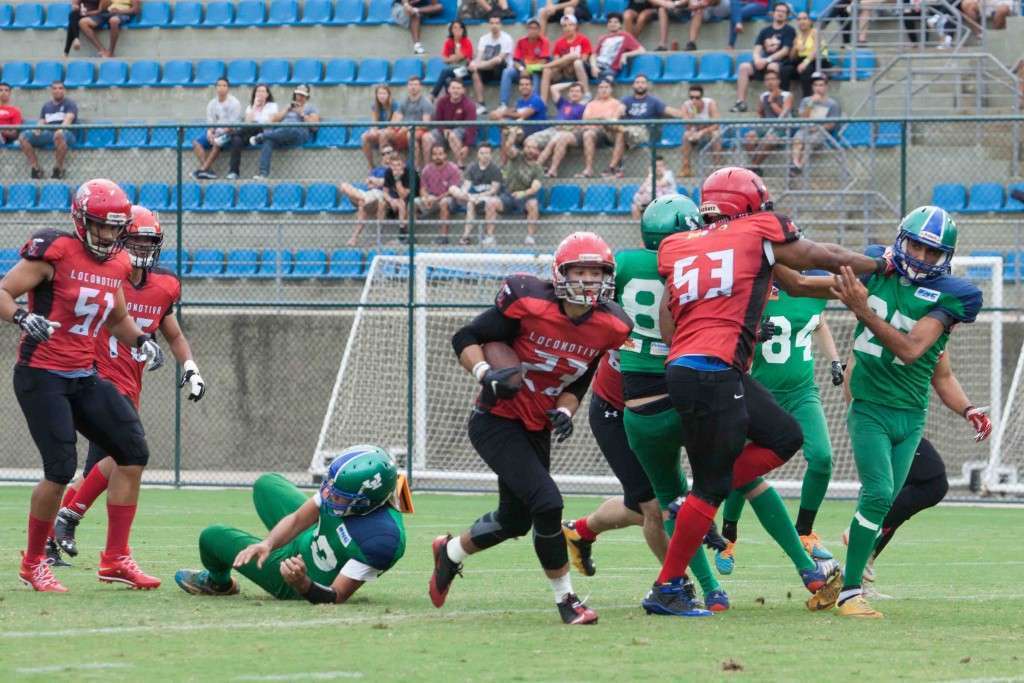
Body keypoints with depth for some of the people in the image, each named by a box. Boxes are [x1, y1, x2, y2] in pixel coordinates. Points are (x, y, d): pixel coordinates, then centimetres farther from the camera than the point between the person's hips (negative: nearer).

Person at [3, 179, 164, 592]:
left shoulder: (117, 265, 10)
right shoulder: (56, 252, -12)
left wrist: (141, 340, 8)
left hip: (84, 379, 8)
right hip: (41, 377, -8)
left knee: (133, 453, 0)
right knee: (61, 469, -14)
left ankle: (115, 559, 7)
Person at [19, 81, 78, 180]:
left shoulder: (69, 103, 7)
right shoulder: (46, 106, 23)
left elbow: (68, 119, -10)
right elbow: (41, 123, 17)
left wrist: (61, 129, -30)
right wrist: (37, 130, -7)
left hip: (67, 134, -5)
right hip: (48, 133, 5)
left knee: (59, 134, -45)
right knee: (23, 137, -16)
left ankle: (58, 169, -32)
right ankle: (36, 168, -21)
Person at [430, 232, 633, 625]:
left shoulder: (610, 327, -7)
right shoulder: (527, 302, -22)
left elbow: (577, 384, 7)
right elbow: (465, 339, -13)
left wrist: (565, 411, -13)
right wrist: (487, 375, -30)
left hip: (536, 430, 7)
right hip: (496, 422, -7)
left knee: (515, 522, 19)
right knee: (546, 503, -20)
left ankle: (450, 552, 48)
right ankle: (566, 599, -5)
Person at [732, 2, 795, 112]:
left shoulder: (789, 31, 3)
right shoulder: (765, 31, 17)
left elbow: (785, 51, -7)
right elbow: (757, 49, 10)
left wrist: (767, 60, -16)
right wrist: (757, 59, -13)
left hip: (780, 62, -5)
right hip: (764, 62, 5)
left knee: (772, 67, -40)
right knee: (744, 67, -20)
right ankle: (740, 102, -24)